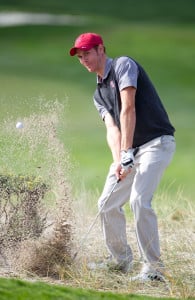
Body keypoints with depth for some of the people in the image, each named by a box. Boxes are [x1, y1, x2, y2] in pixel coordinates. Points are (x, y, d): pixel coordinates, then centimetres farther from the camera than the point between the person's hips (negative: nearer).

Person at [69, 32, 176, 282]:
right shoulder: (99, 94, 18)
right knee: (107, 203, 8)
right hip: (130, 151, 9)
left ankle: (153, 268, -20)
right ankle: (120, 261, 24)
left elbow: (128, 109, -18)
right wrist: (118, 160, -17)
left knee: (139, 200, -23)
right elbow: (112, 128, 2)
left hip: (157, 142, -9)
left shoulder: (123, 65, -7)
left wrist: (126, 153, -26)